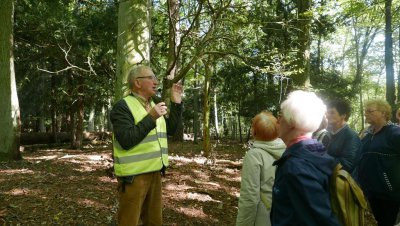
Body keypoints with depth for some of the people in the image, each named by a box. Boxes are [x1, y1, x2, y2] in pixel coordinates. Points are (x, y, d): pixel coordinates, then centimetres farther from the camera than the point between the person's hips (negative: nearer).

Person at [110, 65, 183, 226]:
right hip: (134, 174, -8)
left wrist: (176, 103, 6)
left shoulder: (152, 105, 12)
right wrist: (151, 118, -26)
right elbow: (127, 140, -24)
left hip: (154, 172, 8)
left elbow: (170, 129, 15)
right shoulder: (123, 107, -14)